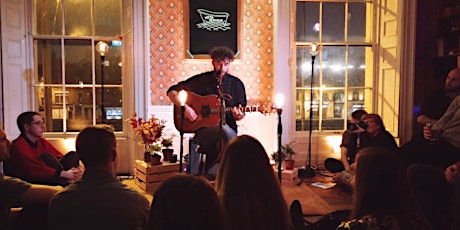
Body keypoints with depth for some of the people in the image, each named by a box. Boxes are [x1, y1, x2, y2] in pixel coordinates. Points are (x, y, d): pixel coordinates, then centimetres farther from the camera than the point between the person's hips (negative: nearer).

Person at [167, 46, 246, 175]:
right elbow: (172, 92, 5)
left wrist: (238, 115, -13)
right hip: (203, 128, -2)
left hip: (228, 128, 3)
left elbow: (241, 115, 12)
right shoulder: (201, 80, 5)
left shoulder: (236, 84, 10)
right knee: (225, 131, -34)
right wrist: (184, 107, -10)